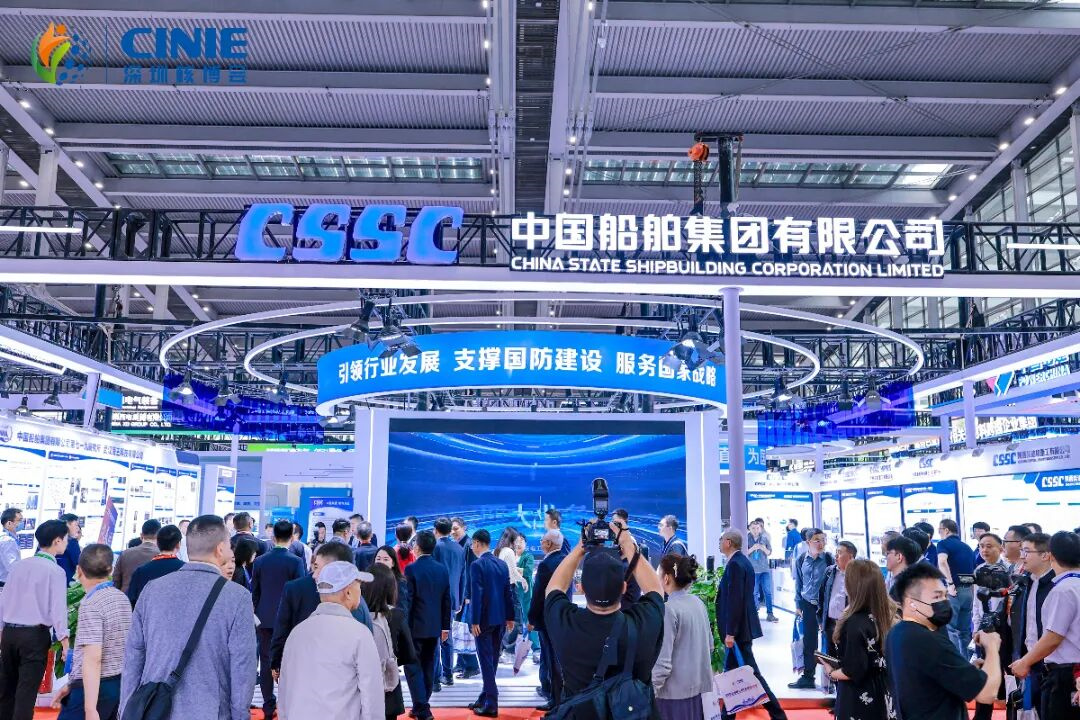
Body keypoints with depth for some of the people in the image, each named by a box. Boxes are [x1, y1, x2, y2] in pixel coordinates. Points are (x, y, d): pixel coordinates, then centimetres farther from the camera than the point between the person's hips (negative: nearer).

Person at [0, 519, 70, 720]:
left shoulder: (19, 565, 6)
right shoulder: (55, 570, -10)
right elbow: (58, 608, -14)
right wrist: (64, 640, -9)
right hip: (35, 634, -5)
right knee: (27, 689, 0)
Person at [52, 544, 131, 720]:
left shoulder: (91, 603, -15)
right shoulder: (123, 599, 8)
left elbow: (93, 659, -21)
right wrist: (71, 685, 22)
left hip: (96, 688, -8)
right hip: (120, 684, 8)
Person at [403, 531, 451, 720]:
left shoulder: (411, 569, -13)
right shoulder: (442, 569, 3)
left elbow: (407, 599, -13)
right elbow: (446, 600, 6)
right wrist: (445, 626, 14)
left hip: (416, 626, -5)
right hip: (434, 626, 5)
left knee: (413, 666, 2)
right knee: (428, 667, 14)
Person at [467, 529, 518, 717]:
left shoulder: (477, 565, -13)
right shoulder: (502, 564, 7)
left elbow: (476, 594, -18)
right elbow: (508, 592, 9)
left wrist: (474, 621, -16)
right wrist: (510, 617, 14)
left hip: (484, 619, -7)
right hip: (500, 619, 7)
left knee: (486, 661, -2)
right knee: (492, 660, 15)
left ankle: (491, 705, -1)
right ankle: (485, 698, 26)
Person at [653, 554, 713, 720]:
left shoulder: (668, 609, -19)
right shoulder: (698, 602, 3)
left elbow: (663, 661, -20)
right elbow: (710, 645, 12)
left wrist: (650, 691, -11)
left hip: (676, 692, -7)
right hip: (701, 686, 7)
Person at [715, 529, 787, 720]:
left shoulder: (735, 564, -19)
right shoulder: (741, 561, 11)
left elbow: (735, 600, -23)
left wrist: (730, 632, -21)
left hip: (738, 628, -10)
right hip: (741, 627, 10)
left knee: (749, 672, -2)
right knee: (732, 672, 15)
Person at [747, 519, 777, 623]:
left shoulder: (764, 538, 5)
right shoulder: (747, 539, -1)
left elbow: (769, 552, 9)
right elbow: (744, 553, -3)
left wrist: (764, 549, -11)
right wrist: (752, 549, -18)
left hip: (764, 568, 2)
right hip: (752, 569, -2)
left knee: (768, 591, 2)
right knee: (754, 593, 2)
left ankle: (769, 614, 7)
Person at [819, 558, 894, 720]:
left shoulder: (855, 623, -26)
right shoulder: (886, 613, -4)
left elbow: (853, 672, -22)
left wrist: (830, 672, -4)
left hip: (859, 702, -7)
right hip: (882, 695, 7)